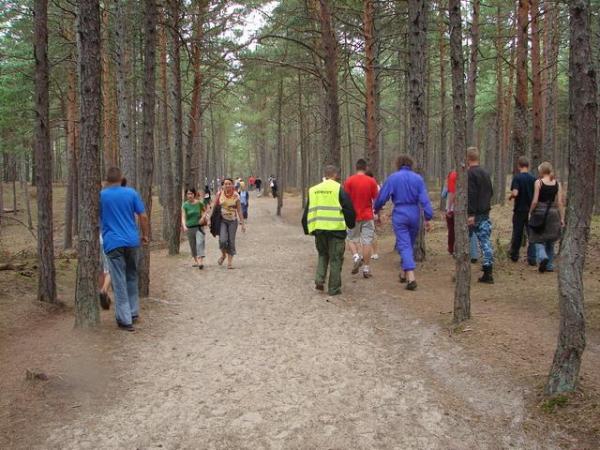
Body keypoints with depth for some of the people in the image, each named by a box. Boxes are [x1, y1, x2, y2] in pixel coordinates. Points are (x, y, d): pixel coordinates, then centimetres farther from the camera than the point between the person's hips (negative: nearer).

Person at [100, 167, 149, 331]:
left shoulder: (101, 195, -1)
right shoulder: (131, 193, 2)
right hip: (132, 241, 3)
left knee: (119, 282, 0)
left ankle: (125, 319, -1)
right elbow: (143, 216, 1)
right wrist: (146, 235, 12)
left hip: (113, 243, -2)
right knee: (132, 277, 18)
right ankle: (134, 312, 24)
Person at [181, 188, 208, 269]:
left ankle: (201, 261, -27)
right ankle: (196, 261, 31)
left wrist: (203, 217, -7)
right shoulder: (185, 205, -4)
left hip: (199, 226, -2)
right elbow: (183, 217, -11)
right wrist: (184, 226, -28)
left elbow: (205, 211, 13)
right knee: (192, 245, 12)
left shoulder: (199, 203, -4)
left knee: (200, 243, -18)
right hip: (189, 227, 2)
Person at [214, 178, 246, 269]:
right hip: (222, 219, 0)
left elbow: (239, 210, 0)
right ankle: (223, 255, 16)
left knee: (231, 241, 0)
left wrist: (242, 224, -1)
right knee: (223, 240, -15)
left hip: (232, 220, 0)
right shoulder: (219, 194, -3)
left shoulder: (236, 196, -3)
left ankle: (230, 262, 10)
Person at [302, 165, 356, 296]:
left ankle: (319, 280, 7)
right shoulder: (338, 188, -4)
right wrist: (350, 224, 13)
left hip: (318, 228, 4)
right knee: (335, 258, 5)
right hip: (336, 229, -4)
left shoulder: (313, 190, 10)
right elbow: (349, 208, -3)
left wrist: (308, 229, 22)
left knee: (323, 255, 23)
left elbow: (307, 212, 14)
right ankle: (334, 288, 8)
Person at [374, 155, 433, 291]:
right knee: (410, 244, 18)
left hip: (399, 214, -3)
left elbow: (382, 197, -3)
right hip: (414, 214, 3)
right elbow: (424, 200, -4)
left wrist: (376, 210, 14)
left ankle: (411, 278, -17)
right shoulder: (418, 178, 2)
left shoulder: (392, 178, -3)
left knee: (404, 245, -4)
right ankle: (404, 273, 30)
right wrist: (428, 218, -3)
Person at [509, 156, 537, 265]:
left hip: (519, 210, -2)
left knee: (517, 234, 11)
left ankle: (514, 255, 24)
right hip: (531, 210, 2)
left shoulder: (517, 178, -11)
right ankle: (532, 258, -1)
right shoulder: (533, 178, -1)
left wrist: (510, 197, -3)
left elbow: (515, 193, -23)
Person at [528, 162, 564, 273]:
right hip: (553, 213, 4)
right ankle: (549, 266, 19)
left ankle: (543, 257, -21)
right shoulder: (557, 184, 2)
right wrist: (562, 218, 4)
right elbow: (560, 203, 0)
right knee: (550, 241, 15)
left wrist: (531, 212, 4)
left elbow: (535, 201, -10)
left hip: (540, 213, -4)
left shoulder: (538, 182, -7)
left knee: (538, 240, 5)